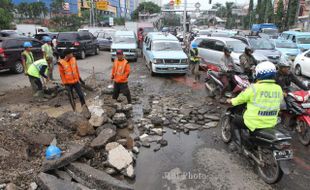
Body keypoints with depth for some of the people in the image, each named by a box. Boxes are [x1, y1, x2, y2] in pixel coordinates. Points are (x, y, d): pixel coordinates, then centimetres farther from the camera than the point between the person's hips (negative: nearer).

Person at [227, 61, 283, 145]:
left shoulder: (254, 88, -18)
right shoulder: (279, 89, -2)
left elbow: (241, 98, -4)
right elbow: (278, 102, 14)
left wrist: (232, 101, 15)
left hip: (255, 122, -6)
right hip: (271, 123, 6)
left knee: (235, 121, 17)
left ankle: (239, 143, 12)